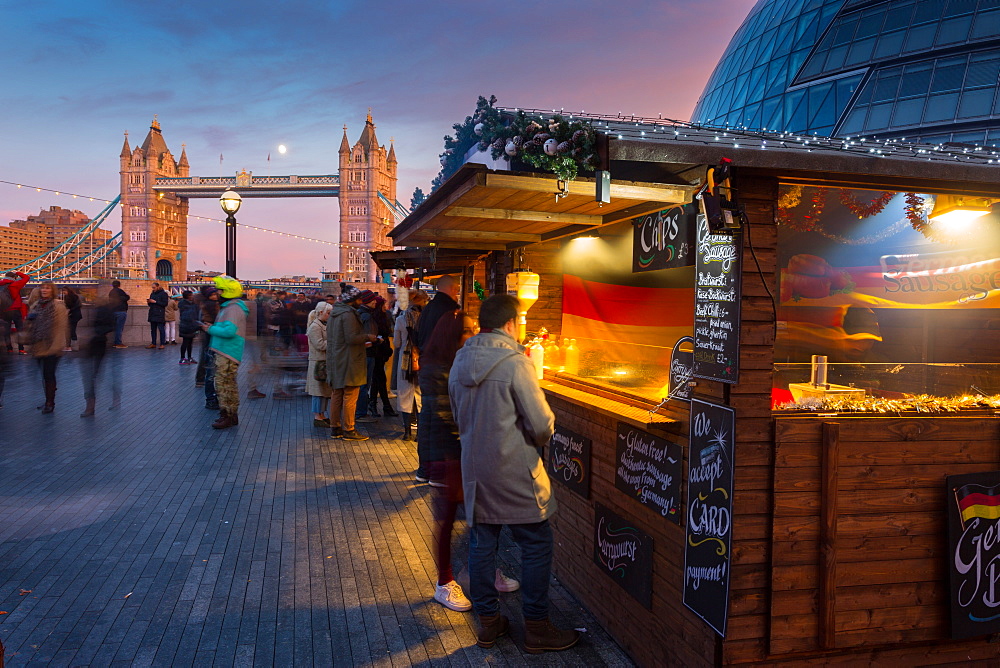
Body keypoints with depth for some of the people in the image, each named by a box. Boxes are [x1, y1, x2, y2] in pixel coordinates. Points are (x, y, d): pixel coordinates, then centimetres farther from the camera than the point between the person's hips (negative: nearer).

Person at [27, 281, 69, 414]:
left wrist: (57, 345, -16)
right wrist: (30, 318, -1)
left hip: (51, 347, -6)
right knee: (45, 375, 14)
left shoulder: (58, 306, -8)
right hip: (38, 346, 6)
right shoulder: (35, 305, 12)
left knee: (49, 375, -5)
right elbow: (30, 324, 22)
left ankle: (50, 402, 3)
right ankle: (49, 401, 23)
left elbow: (61, 327, -11)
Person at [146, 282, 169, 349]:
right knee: (153, 329, 9)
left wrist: (155, 302, -16)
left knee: (161, 329, -7)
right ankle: (153, 343, 14)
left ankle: (162, 344, -4)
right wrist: (149, 302, 1)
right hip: (152, 314, 7)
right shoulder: (152, 294, 18)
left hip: (160, 315, -7)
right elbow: (151, 305, 24)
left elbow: (165, 303, -13)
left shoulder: (163, 294, -4)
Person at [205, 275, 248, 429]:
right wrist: (213, 327, 9)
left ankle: (227, 416, -1)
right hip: (224, 353, 11)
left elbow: (229, 331, -27)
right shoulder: (228, 307, 18)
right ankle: (232, 416, 24)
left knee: (224, 385, -7)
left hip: (227, 354, -11)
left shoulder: (233, 308, -16)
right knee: (229, 385, 16)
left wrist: (211, 329, -15)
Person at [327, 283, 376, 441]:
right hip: (348, 362, -10)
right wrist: (367, 337, -6)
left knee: (336, 395, 13)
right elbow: (351, 338, -23)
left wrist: (362, 343, 19)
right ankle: (349, 430, 2)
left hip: (335, 361, 10)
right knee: (350, 396, -3)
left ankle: (335, 428, 19)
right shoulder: (348, 314, -16)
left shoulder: (334, 313, 14)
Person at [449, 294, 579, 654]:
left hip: (474, 466, 7)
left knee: (482, 542, 14)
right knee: (536, 545, 6)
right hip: (514, 471, -7)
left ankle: (488, 622, 25)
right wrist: (540, 441, 4)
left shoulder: (460, 361, 3)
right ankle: (537, 629, 15)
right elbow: (542, 424, -17)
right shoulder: (515, 363, -18)